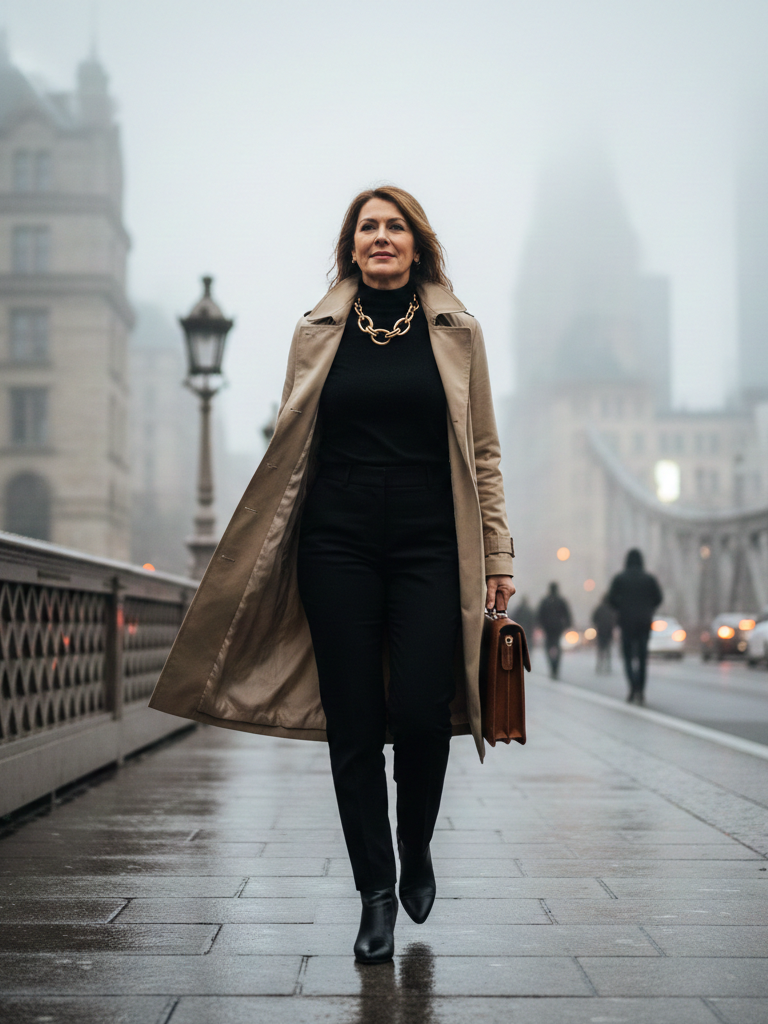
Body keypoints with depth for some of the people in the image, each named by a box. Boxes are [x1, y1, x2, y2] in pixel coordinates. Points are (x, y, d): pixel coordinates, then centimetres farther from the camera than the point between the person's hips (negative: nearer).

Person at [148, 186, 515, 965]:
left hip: (427, 545, -1)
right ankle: (375, 892, 13)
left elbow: (482, 453, 8)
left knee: (419, 710, -10)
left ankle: (415, 850, 19)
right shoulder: (319, 332, 9)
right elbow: (289, 448, 12)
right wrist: (254, 560, 9)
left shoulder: (455, 330, 8)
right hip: (337, 542, 1)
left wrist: (497, 557, 2)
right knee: (354, 722, 0)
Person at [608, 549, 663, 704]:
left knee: (628, 654, 3)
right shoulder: (649, 578, 2)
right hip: (644, 622, 1)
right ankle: (640, 692, 5)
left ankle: (633, 684, -21)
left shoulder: (619, 579, 0)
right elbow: (659, 598, 0)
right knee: (642, 656, 7)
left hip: (626, 622, -1)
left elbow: (611, 599, -5)